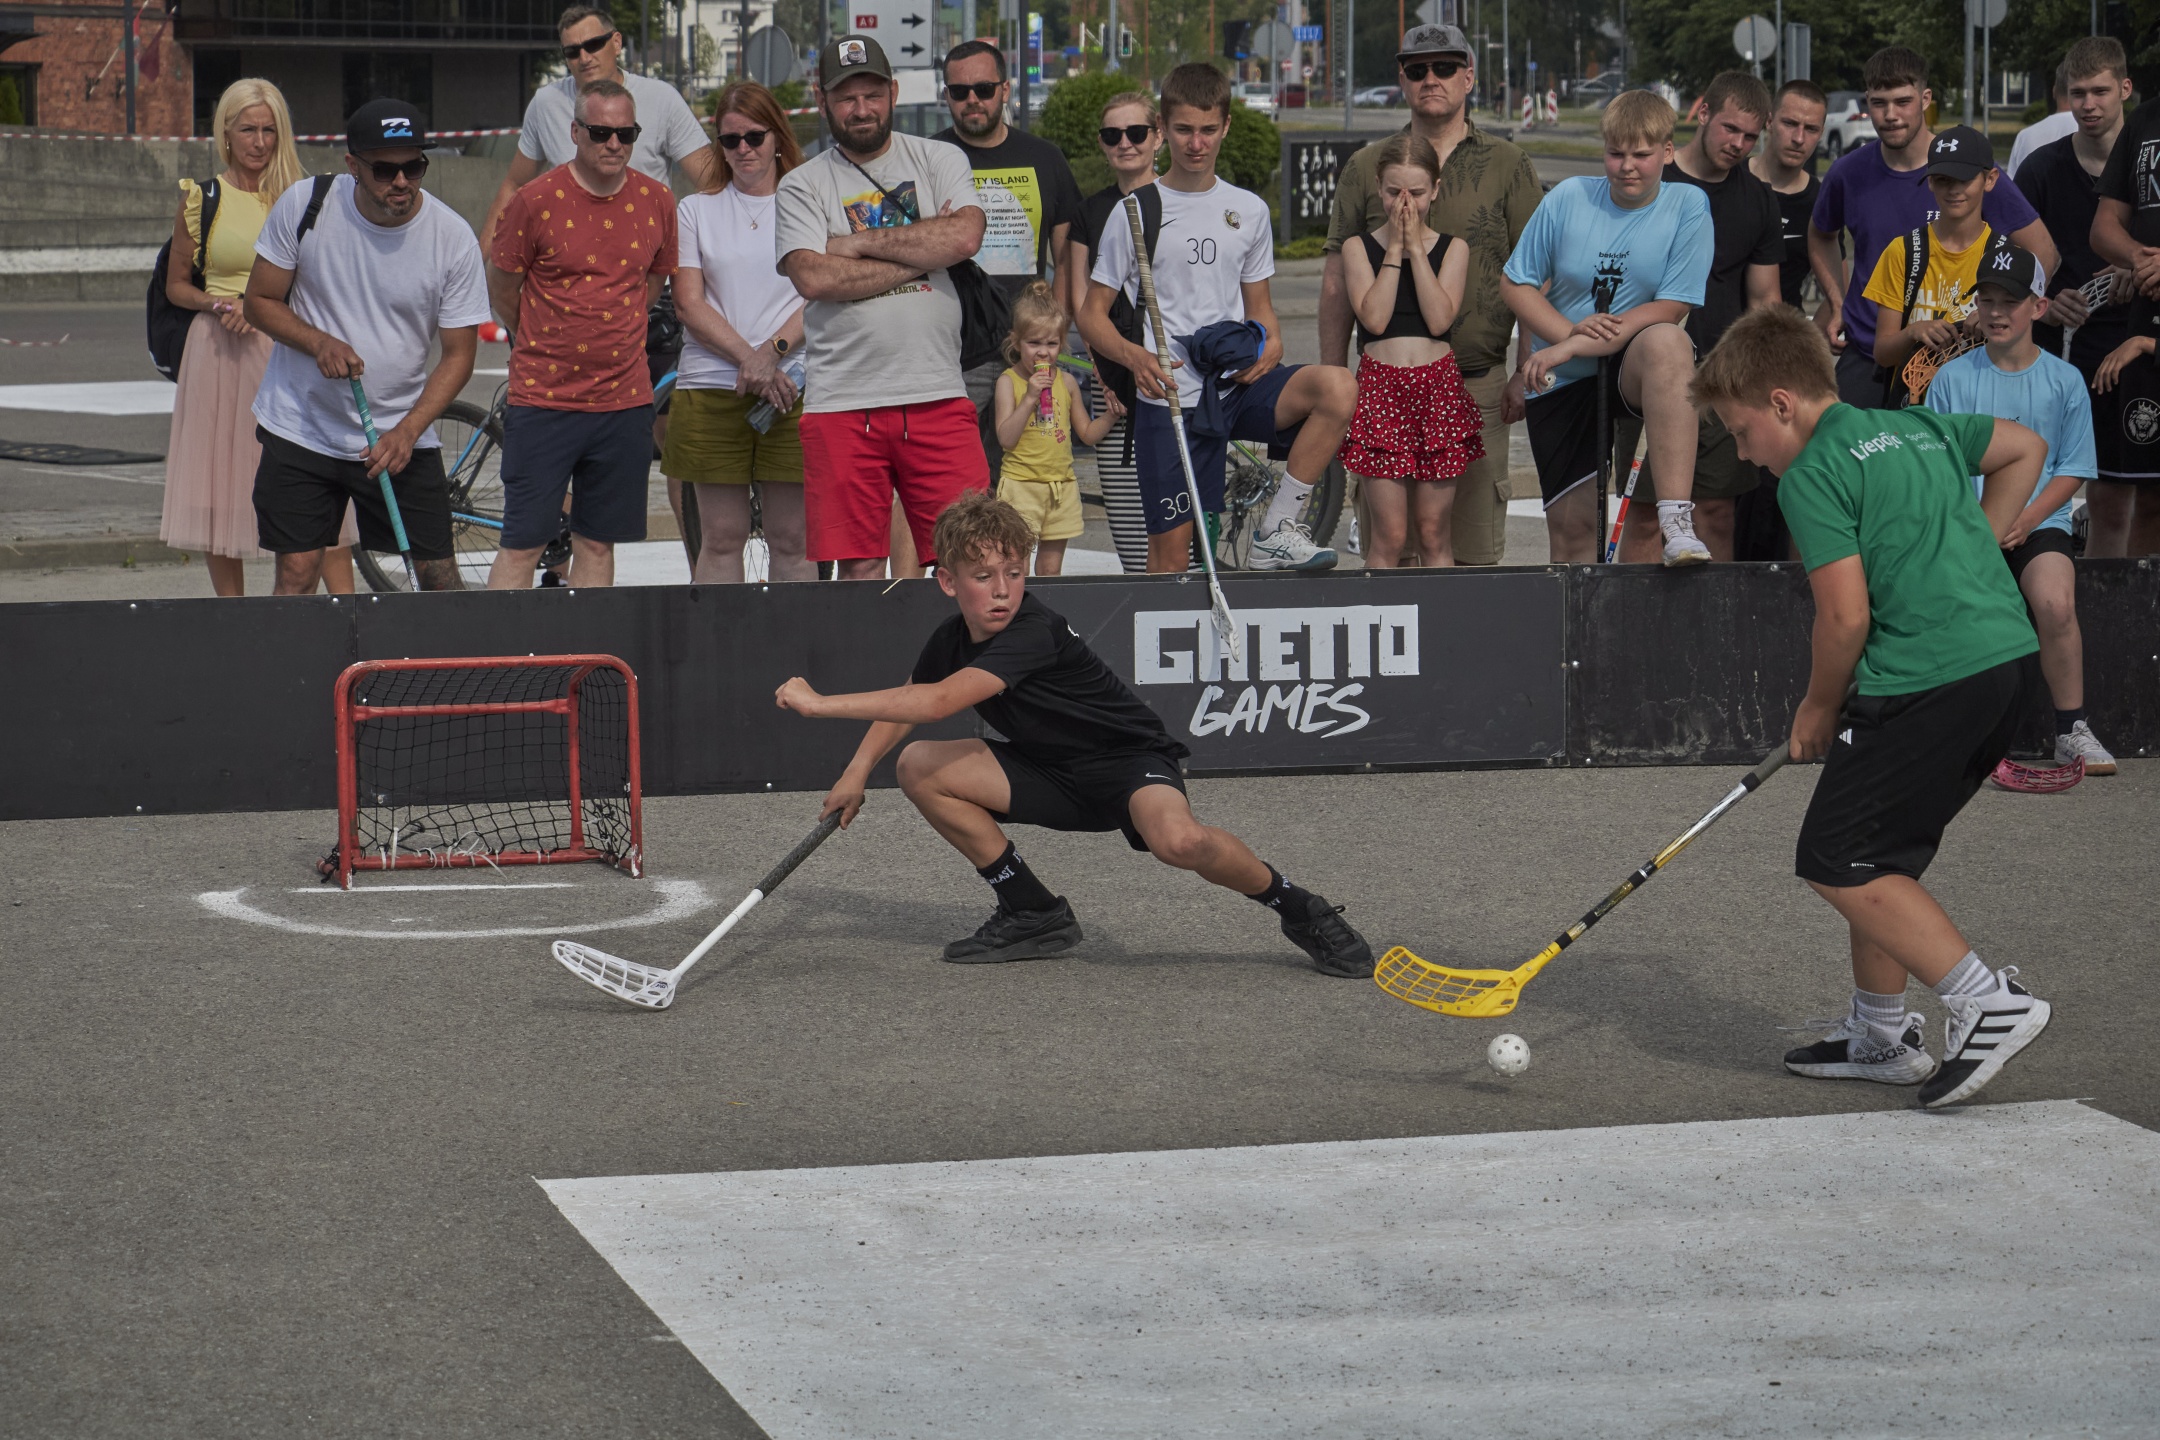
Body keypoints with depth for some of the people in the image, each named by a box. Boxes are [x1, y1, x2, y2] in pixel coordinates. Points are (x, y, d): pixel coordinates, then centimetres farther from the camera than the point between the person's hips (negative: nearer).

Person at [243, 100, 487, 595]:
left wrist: (407, 430, -17)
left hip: (402, 438, 0)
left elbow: (458, 353, -4)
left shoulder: (453, 237, -10)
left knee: (439, 575, -4)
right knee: (296, 573, -4)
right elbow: (260, 302, 0)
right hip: (300, 427, 0)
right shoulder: (303, 206, -9)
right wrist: (320, 343, -19)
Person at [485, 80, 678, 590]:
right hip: (543, 400, -3)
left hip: (625, 400, 3)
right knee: (522, 545, -4)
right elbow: (501, 288, 5)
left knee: (597, 544, 8)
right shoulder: (537, 201, -9)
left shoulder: (658, 202, 2)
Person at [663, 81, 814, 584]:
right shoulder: (695, 211, 13)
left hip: (792, 386, -1)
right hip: (712, 388, 1)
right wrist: (748, 357, -10)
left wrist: (773, 349, -14)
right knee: (721, 537, 1)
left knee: (792, 539, -1)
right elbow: (689, 302, 4)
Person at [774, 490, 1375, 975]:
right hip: (1054, 775, 8)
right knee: (920, 767, -8)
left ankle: (1297, 907, -11)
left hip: (1132, 761, -8)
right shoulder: (950, 640, -3)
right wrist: (857, 773, 11)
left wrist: (822, 703, -34)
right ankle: (1035, 913, 4)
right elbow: (908, 699, 21)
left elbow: (937, 702, -38)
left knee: (1179, 840, -40)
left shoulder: (1034, 634, -28)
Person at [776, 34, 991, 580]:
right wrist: (920, 253, -6)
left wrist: (861, 241, -6)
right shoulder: (801, 186, 7)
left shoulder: (939, 161, 11)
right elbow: (815, 278, -10)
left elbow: (965, 236, -9)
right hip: (843, 405, 0)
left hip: (938, 396, 1)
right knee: (859, 565, 1)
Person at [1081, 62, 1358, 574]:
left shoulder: (1247, 210, 12)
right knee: (1170, 559, -5)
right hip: (1168, 399, -2)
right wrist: (1133, 356, -19)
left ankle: (1276, 531, -17)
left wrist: (1271, 344, -3)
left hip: (1239, 384, 2)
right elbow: (1092, 313, 2)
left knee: (1338, 387, -27)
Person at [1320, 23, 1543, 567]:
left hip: (1479, 381, -1)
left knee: (1475, 552, 1)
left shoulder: (1507, 165, 6)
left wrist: (1526, 375, -1)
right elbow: (1338, 281, 10)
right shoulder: (1367, 167, 9)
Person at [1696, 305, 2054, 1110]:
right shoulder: (1919, 428, 18)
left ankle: (1988, 1004, -9)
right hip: (2012, 654, 9)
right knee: (1880, 854, 20)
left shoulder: (1813, 475, -7)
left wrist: (1818, 709, 3)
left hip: (1929, 678, -9)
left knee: (1839, 863, -3)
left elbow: (1845, 616, -14)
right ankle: (1881, 1035, 26)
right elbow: (2024, 448, 33)